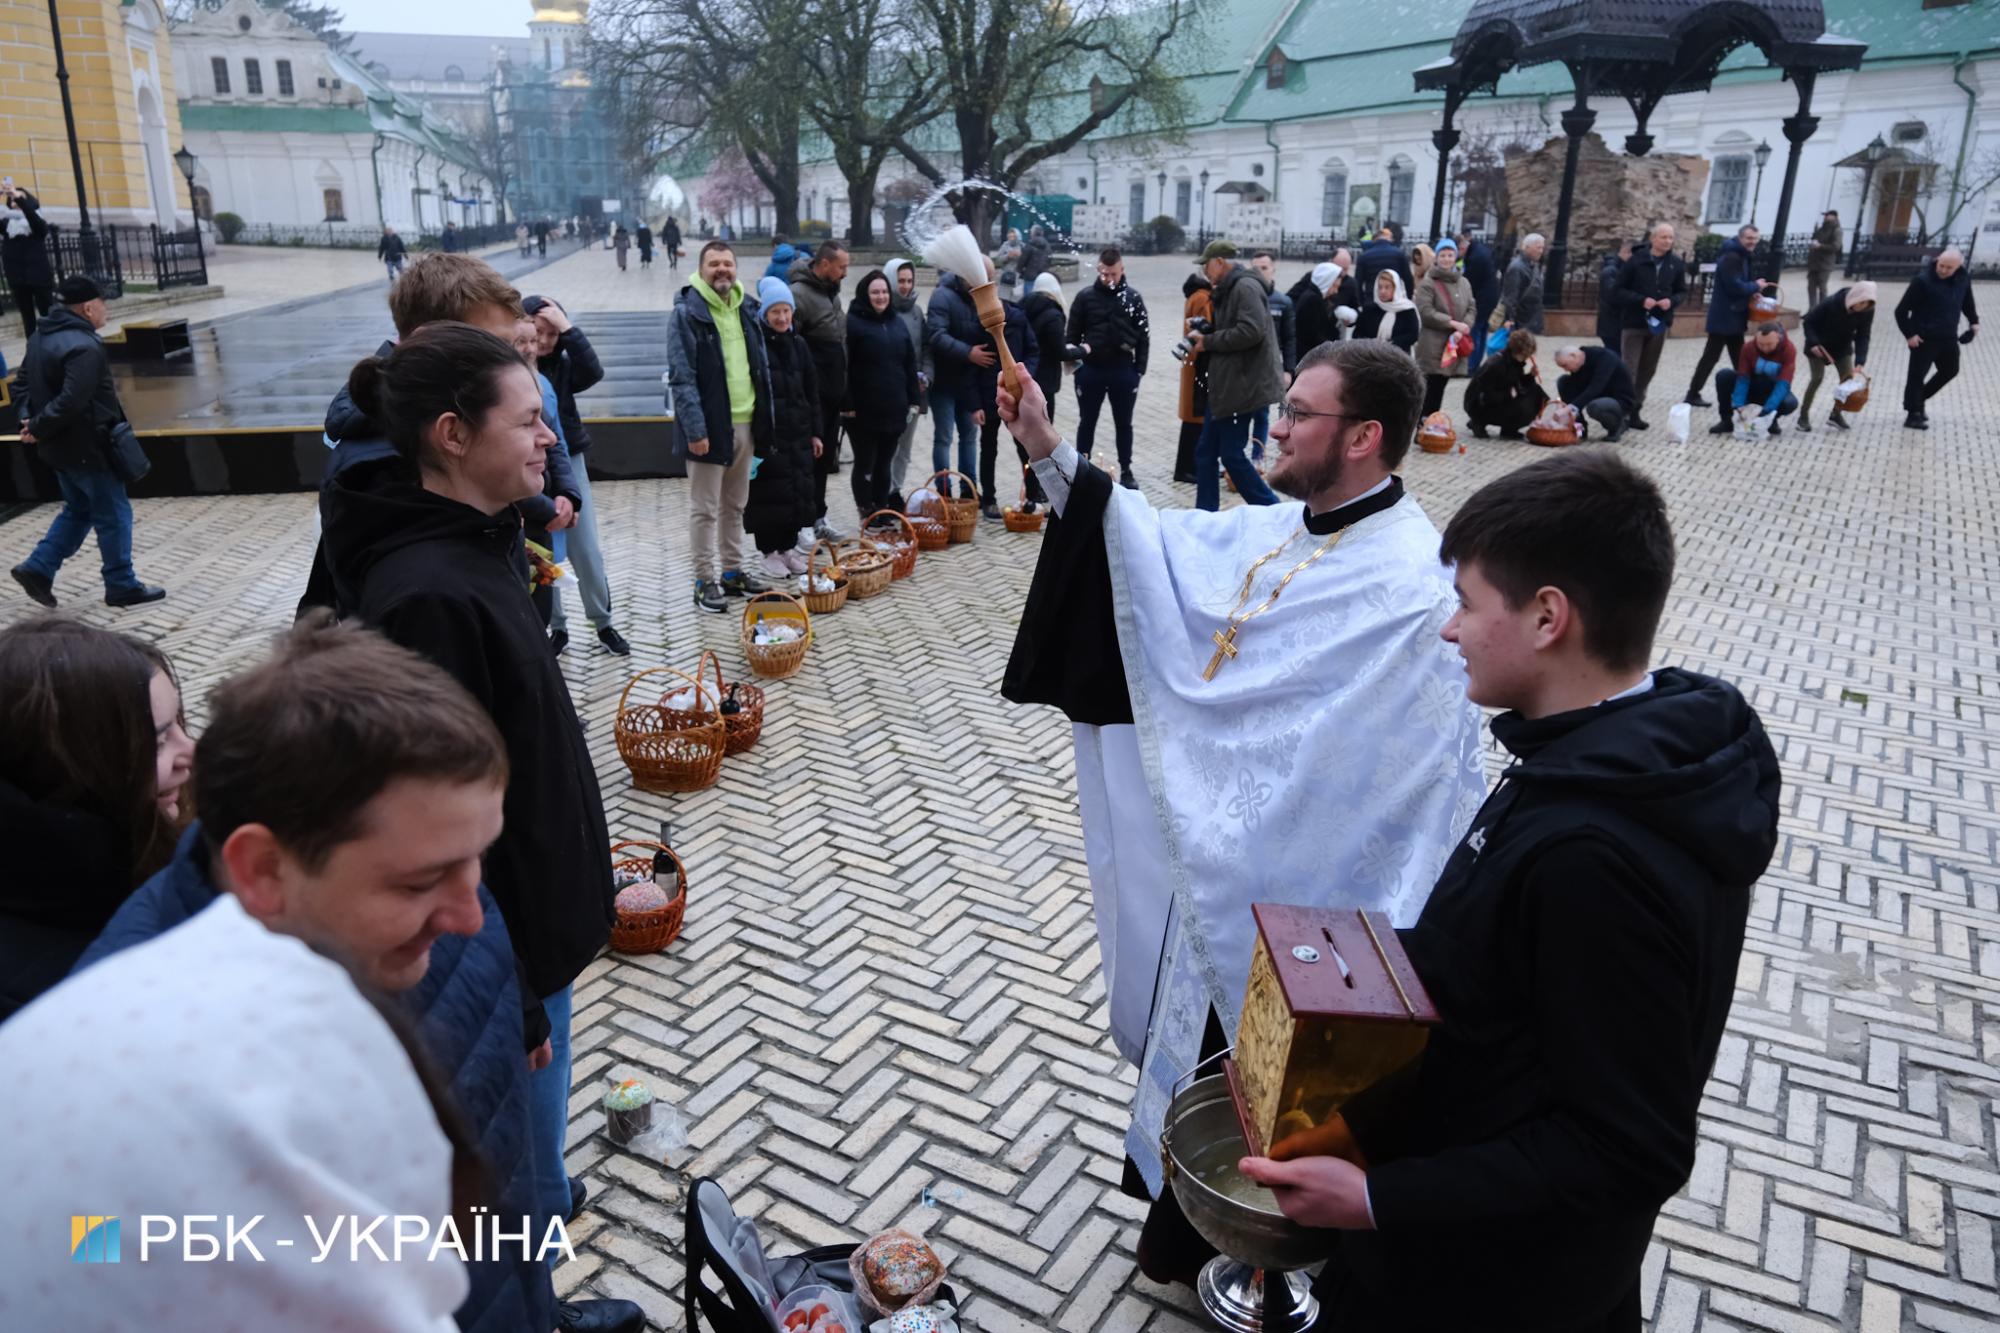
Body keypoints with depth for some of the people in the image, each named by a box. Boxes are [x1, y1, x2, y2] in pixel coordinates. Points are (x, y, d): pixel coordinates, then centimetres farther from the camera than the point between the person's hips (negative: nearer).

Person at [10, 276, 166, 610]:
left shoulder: (42, 336, 10)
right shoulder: (84, 347, -23)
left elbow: (26, 380, 17)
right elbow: (71, 401, -29)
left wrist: (29, 418, 6)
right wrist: (39, 428, -18)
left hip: (60, 445, 10)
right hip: (86, 447, -9)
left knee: (78, 510, 22)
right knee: (114, 516, 3)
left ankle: (37, 568, 18)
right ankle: (122, 586, 12)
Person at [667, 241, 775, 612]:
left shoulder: (747, 308, 11)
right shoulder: (686, 313, -10)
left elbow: (762, 368, 16)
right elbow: (681, 378, -15)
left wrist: (765, 420, 11)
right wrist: (695, 429, -22)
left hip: (744, 424, 7)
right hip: (710, 426, -7)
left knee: (735, 506, 17)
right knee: (705, 509, 3)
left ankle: (732, 571, 29)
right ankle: (706, 580, 11)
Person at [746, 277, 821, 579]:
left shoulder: (798, 344, 10)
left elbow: (812, 392, 14)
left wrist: (815, 432, 11)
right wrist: (749, 434, -13)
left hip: (798, 433, 5)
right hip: (766, 434, -5)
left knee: (799, 491, 9)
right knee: (769, 494, -1)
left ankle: (788, 547, 23)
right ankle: (770, 551, 12)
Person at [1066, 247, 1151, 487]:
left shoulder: (1133, 297, -1)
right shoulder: (1085, 296, -3)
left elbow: (1143, 336, 2)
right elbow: (1073, 334, 2)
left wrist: (1139, 369, -3)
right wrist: (1075, 363, -4)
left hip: (1123, 370, 0)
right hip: (1091, 370, 0)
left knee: (1123, 424, 11)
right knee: (1087, 423, 10)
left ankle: (1126, 471, 23)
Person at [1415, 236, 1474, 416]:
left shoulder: (1464, 283, 11)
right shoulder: (1427, 282, -7)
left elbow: (1471, 308, 9)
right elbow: (1425, 312, -15)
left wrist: (1463, 329, -10)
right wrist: (1453, 323, -16)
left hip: (1455, 344, 6)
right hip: (1433, 344, -6)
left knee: (1440, 386, 12)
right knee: (1432, 386, -8)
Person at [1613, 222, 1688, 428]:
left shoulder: (1676, 264, 4)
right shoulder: (1636, 260, -7)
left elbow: (1682, 291, 12)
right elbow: (1620, 290, -5)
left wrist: (1672, 301, -10)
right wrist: (1641, 300, -19)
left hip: (1660, 323, 4)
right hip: (1633, 323, -4)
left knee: (1648, 370, 9)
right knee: (1628, 370, -7)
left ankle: (1634, 411, 16)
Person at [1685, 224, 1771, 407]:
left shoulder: (1745, 256, 14)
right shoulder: (1731, 257, -18)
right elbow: (1734, 286, -26)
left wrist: (1753, 293, 1)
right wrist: (1756, 286, -12)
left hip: (1735, 316, 10)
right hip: (1724, 316, -10)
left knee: (1739, 357, 16)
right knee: (1711, 356, -5)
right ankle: (1693, 394, 0)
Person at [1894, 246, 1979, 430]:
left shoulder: (1963, 279, 0)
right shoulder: (1923, 280, -18)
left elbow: (1967, 301, 20)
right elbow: (1901, 311, -14)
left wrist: (1973, 321, 11)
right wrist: (1909, 334, -16)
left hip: (1949, 337, 7)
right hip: (1924, 338, -7)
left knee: (1950, 370, 18)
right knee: (1917, 375, -2)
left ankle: (1920, 399, 34)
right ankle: (1913, 414, 7)